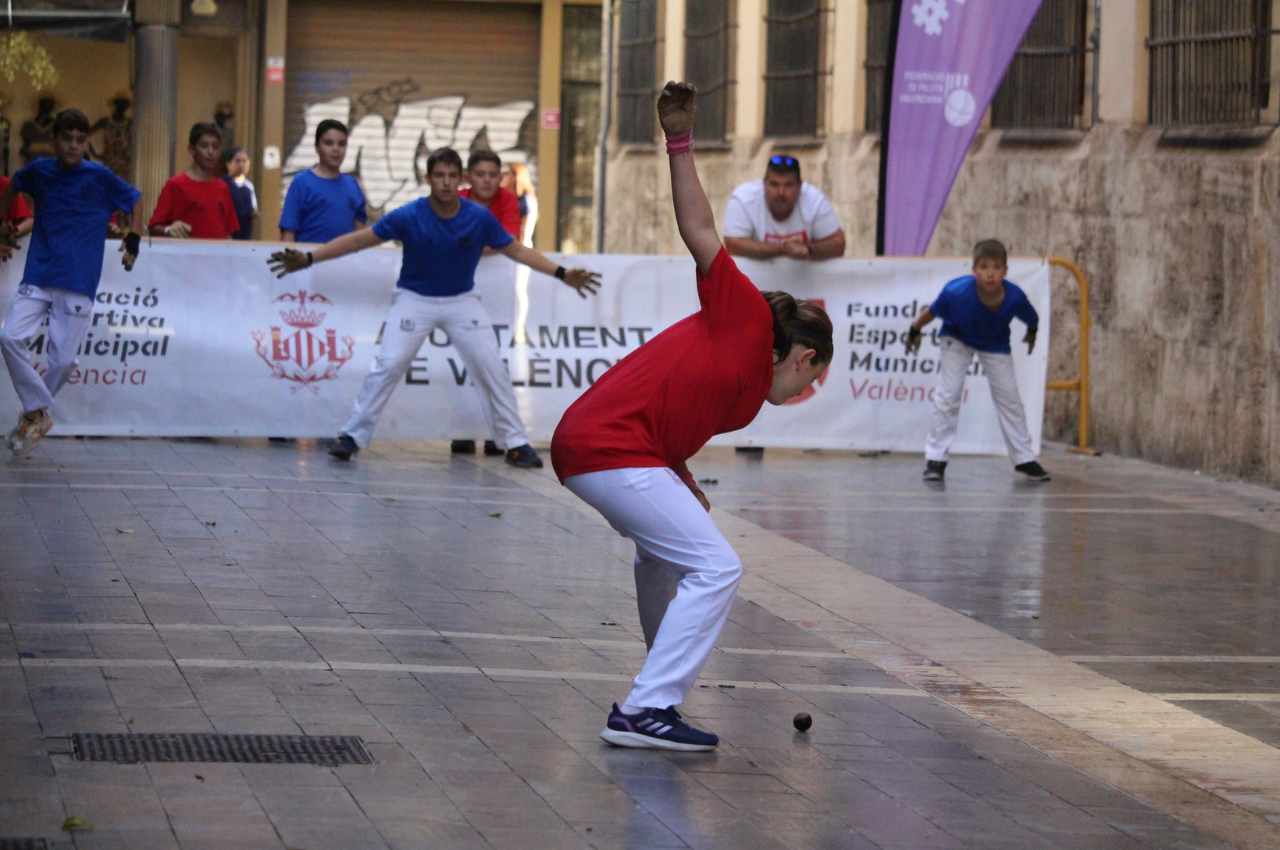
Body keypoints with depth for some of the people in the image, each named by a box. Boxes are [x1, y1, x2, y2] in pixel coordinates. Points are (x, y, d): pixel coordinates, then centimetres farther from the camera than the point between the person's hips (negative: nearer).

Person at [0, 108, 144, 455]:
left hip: (79, 286, -2)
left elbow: (135, 199, 12)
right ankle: (38, 413, -6)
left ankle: (33, 414, 19)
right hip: (37, 278, 2)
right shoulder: (39, 171, 4)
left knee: (63, 361, -4)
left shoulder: (99, 176, -3)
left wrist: (134, 238, 3)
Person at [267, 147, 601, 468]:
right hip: (414, 299, -2)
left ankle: (515, 444, 6)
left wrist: (562, 274, -11)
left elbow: (517, 250, -3)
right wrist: (308, 259, -21)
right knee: (388, 365, -15)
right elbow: (357, 240, -15)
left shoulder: (480, 218, -15)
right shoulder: (409, 216, -19)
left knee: (492, 368, -5)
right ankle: (352, 436, -6)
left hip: (462, 301, 2)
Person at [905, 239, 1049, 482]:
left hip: (995, 344, 2)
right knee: (947, 396, -9)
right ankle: (936, 458, 2)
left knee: (1009, 399, 6)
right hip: (957, 339, -2)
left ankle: (1025, 460, 17)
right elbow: (931, 312, -18)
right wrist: (915, 330, -4)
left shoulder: (1015, 297, -34)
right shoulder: (957, 293, -38)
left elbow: (1032, 321, -11)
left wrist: (1031, 334, 7)